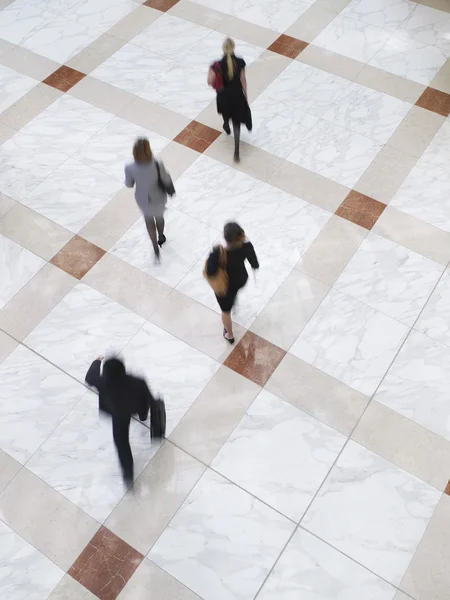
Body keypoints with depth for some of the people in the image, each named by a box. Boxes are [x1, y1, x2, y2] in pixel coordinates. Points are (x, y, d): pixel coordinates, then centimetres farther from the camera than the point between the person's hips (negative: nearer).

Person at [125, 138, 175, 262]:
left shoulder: (130, 168, -31)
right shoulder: (158, 165, -34)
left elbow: (129, 184, -11)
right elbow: (166, 181, -16)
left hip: (143, 199, 0)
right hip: (158, 197, 0)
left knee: (148, 219, 32)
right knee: (159, 216, 33)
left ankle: (156, 247, 39)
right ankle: (161, 238, 62)